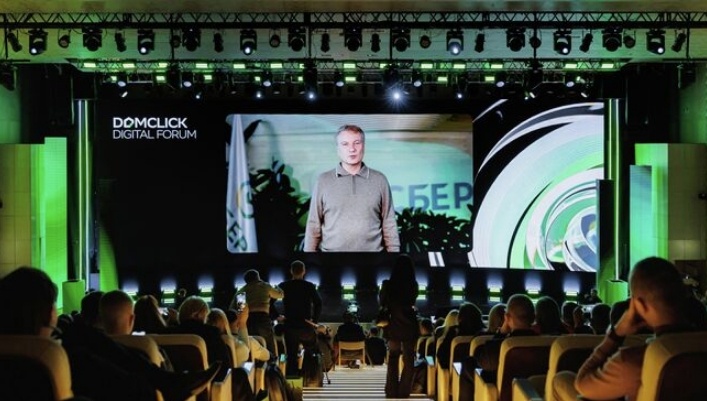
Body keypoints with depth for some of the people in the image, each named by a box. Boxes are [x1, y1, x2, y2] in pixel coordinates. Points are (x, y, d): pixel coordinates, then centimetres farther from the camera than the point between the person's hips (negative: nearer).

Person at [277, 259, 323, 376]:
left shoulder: (283, 286, 2)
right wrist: (315, 320, -9)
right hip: (306, 326, -1)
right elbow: (318, 303, -16)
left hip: (290, 326, 1)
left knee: (291, 356, 5)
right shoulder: (310, 286, -3)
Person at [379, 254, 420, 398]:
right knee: (409, 361, 10)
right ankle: (403, 392, 8)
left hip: (393, 326, 1)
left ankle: (392, 391, 18)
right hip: (409, 325, -1)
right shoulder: (413, 285, -12)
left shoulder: (388, 284, -12)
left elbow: (382, 302, 6)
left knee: (393, 359, 17)